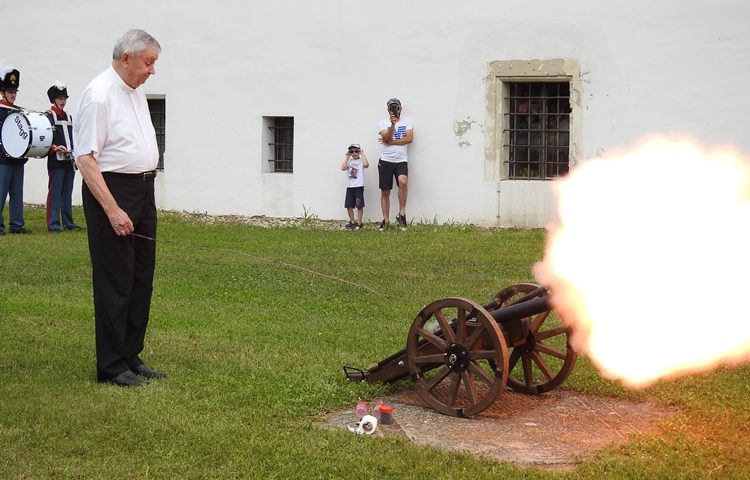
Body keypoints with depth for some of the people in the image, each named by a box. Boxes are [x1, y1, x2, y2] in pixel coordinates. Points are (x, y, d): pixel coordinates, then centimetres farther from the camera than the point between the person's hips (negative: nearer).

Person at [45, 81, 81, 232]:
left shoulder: (68, 117, 19)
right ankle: (53, 224, -5)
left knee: (67, 193, 9)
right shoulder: (48, 116, -1)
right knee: (55, 192, -6)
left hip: (70, 161, 7)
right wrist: (54, 148, -23)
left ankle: (68, 222, 14)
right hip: (56, 161, -7)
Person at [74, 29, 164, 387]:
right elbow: (85, 158, -20)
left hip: (143, 190, 9)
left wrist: (144, 196, 18)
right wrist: (112, 210, -24)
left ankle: (131, 356, 21)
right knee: (114, 282, -3)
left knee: (141, 279, 11)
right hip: (110, 192, -9)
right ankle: (111, 367, 6)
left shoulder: (136, 92, 12)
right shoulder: (99, 95, -16)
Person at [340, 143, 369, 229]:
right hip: (349, 186, 4)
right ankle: (352, 222, 19)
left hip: (359, 186, -4)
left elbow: (366, 165, -23)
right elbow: (343, 168, -8)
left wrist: (362, 154, -12)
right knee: (349, 205, 6)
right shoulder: (349, 161, 10)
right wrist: (346, 157, -3)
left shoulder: (361, 160, 1)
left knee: (359, 205, -2)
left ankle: (359, 223, 6)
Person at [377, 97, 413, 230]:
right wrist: (392, 124, -25)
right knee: (385, 191, 4)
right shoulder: (383, 123, 5)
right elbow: (387, 138, -12)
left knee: (402, 182, -28)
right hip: (386, 161, 1)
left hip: (401, 160, -1)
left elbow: (409, 139, -8)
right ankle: (385, 219, 13)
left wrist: (390, 142, -10)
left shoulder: (407, 121, 7)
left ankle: (402, 213, -19)